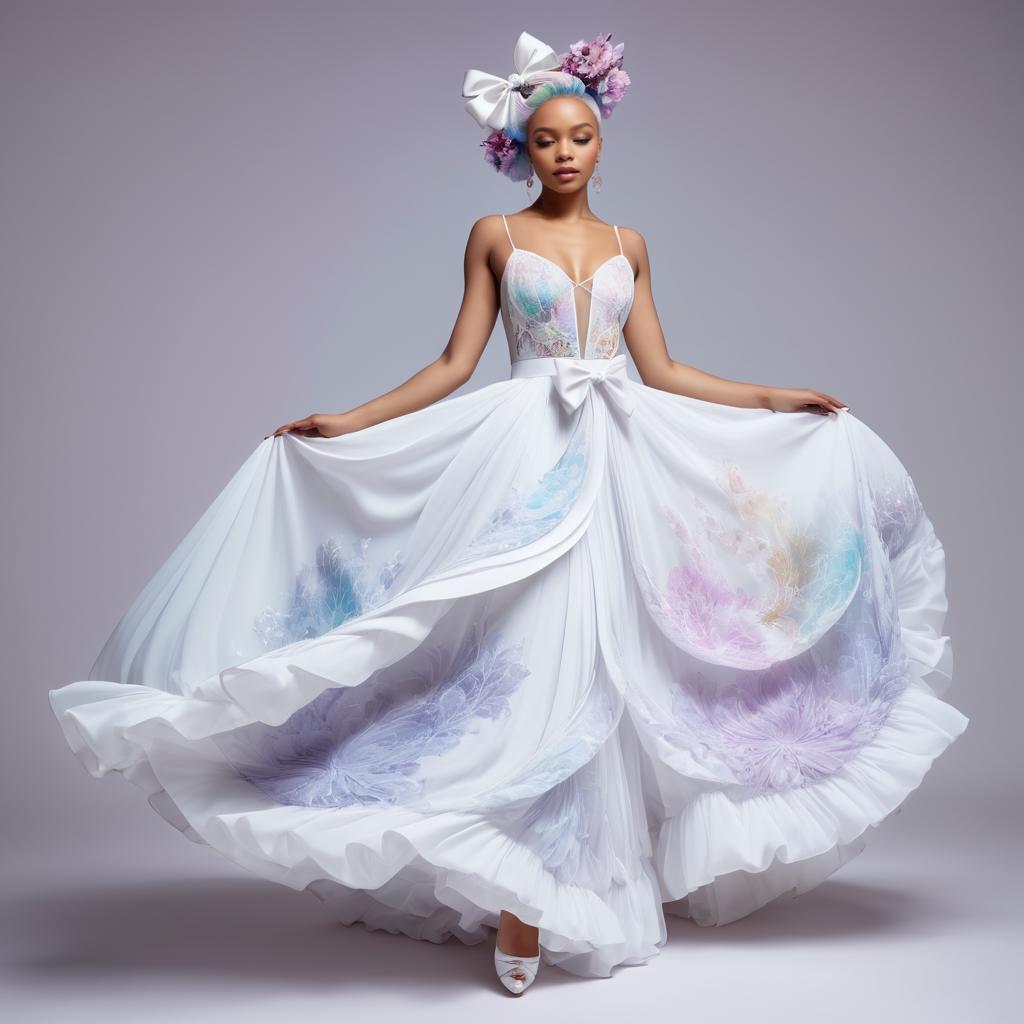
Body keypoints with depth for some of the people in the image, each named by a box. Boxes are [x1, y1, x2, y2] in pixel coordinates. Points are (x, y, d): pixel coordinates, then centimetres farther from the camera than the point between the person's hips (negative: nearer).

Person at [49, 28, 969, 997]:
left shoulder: (627, 245, 15)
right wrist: (344, 424, -5)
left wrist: (772, 400, 10)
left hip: (615, 464, 3)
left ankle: (588, 882, 13)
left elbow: (661, 372, 13)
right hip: (524, 457, -3)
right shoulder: (496, 235, 7)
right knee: (531, 657, -10)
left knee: (596, 661, 2)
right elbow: (455, 363, 4)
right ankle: (520, 905, -6)